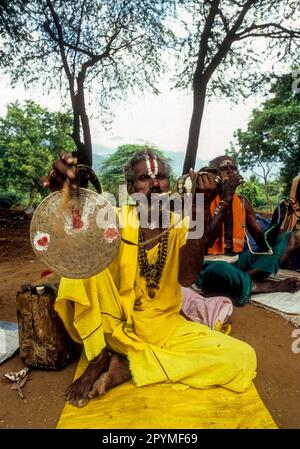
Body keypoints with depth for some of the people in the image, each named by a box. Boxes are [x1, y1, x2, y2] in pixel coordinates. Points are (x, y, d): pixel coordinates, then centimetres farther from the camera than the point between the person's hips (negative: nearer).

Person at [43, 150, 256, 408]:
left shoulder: (181, 225, -5)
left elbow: (187, 279, -22)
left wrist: (200, 212, -31)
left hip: (164, 327, 2)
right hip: (113, 325, -2)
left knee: (243, 358, -15)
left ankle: (126, 367, -12)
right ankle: (100, 357, -10)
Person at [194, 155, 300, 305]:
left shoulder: (243, 202, 7)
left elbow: (262, 241, 5)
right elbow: (205, 243, -23)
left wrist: (275, 223, -17)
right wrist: (225, 200, -23)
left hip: (238, 261, 6)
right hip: (213, 262, -6)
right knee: (217, 271, -42)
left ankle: (247, 277, -23)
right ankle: (269, 285, -16)